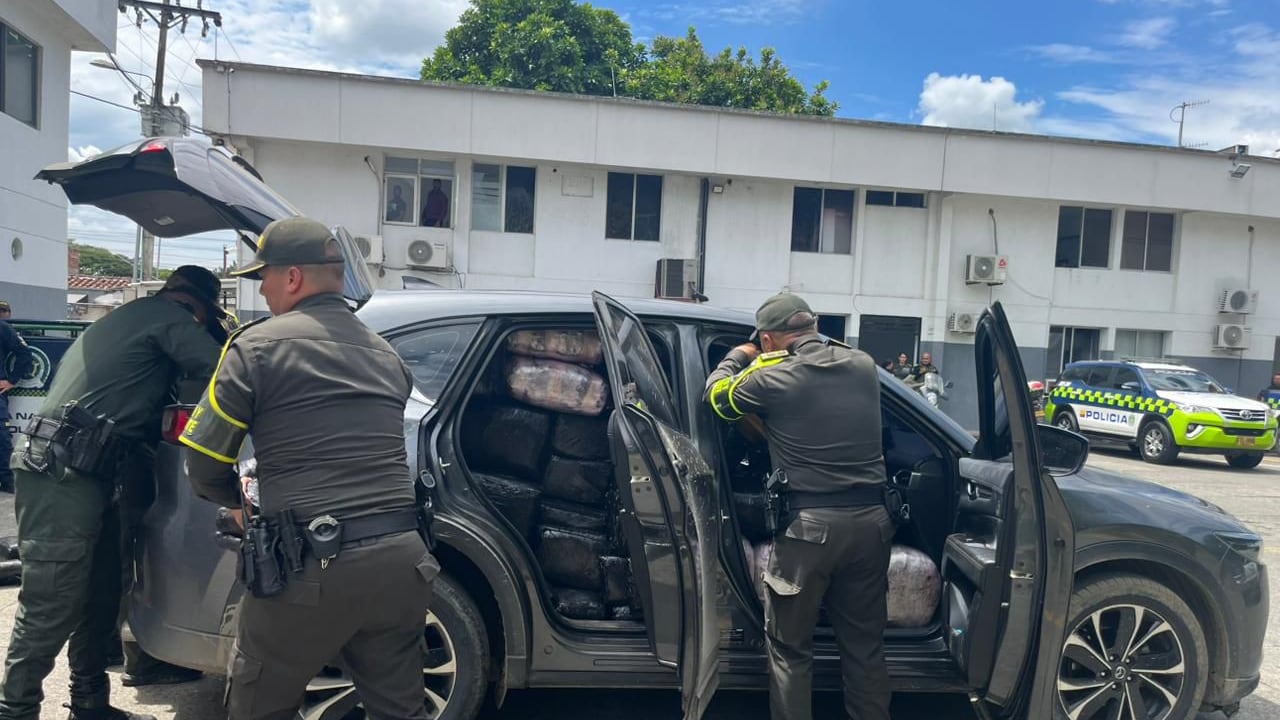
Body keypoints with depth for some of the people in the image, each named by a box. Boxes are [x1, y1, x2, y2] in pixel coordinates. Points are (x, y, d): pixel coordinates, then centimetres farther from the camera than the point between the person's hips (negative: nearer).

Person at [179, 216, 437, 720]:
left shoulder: (259, 344, -2)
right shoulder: (387, 355, 16)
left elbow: (203, 463, 0)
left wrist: (239, 500, 22)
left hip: (313, 567, -5)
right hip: (399, 560, 5)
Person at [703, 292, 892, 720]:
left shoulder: (772, 378, -8)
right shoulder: (864, 366, 5)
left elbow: (716, 396, 11)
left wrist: (738, 357, 29)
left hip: (811, 526, -5)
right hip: (870, 521, 5)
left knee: (789, 645, 11)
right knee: (864, 644, 17)